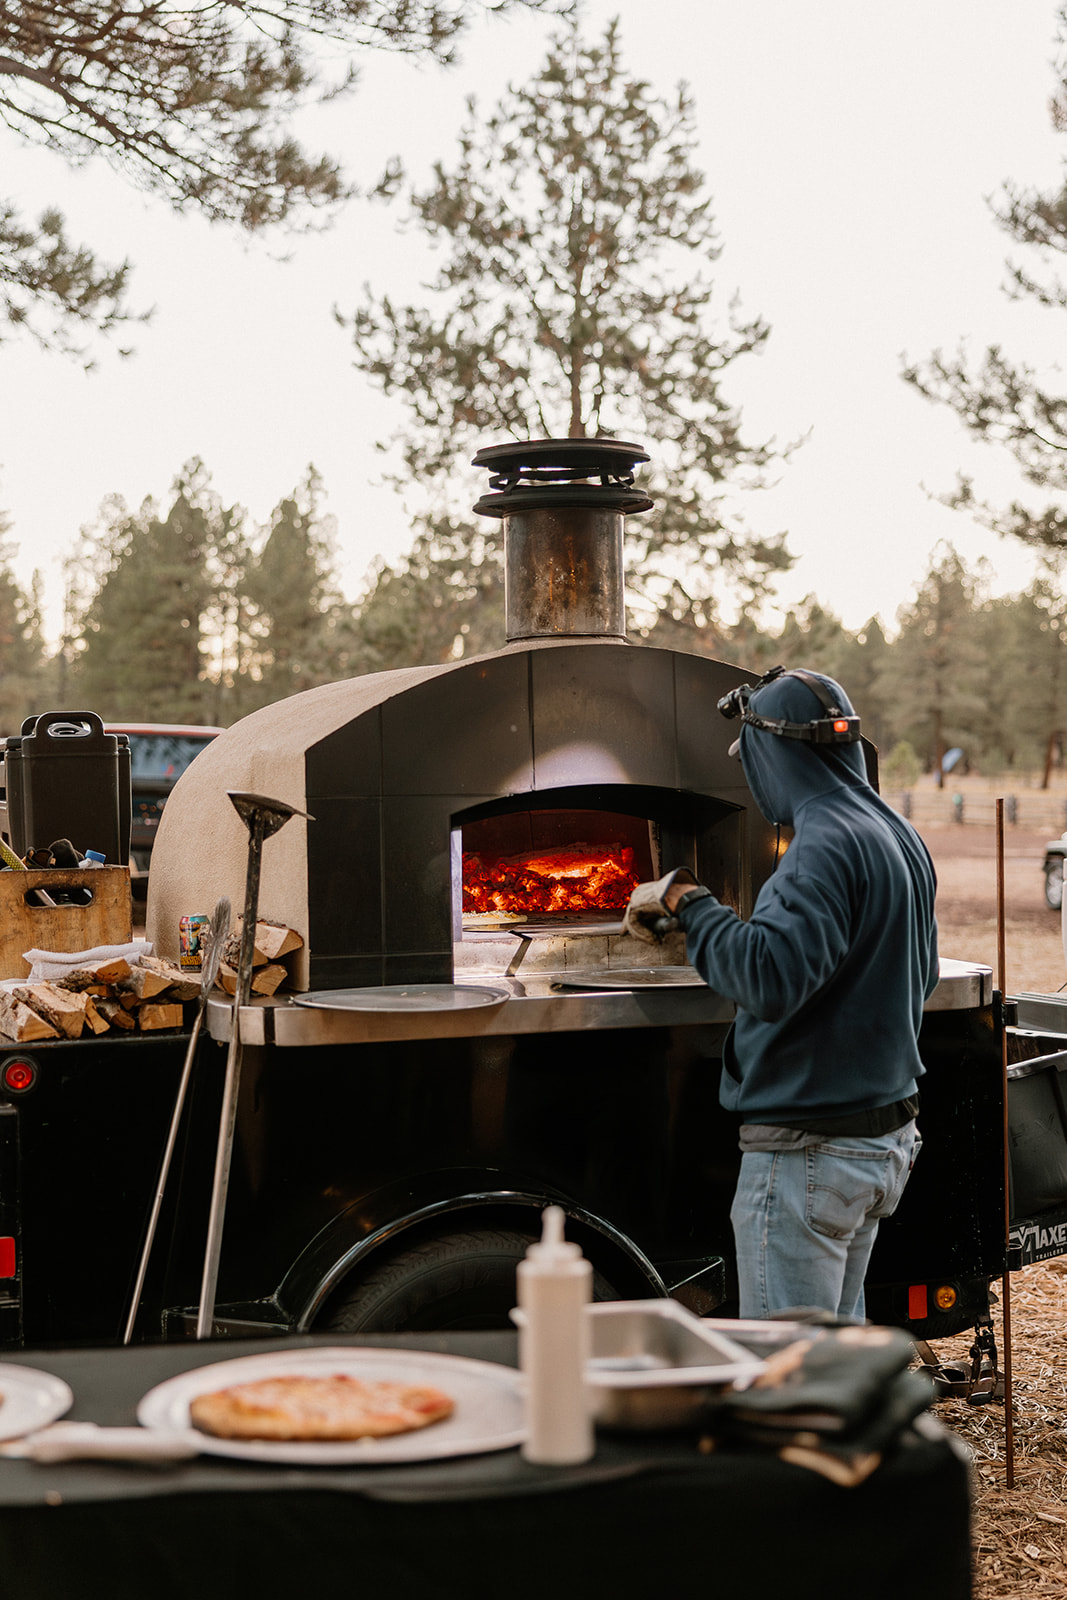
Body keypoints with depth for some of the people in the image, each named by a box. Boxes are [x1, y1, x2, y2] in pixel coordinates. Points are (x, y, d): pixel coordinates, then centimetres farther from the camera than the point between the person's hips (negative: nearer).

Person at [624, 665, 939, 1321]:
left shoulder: (828, 845, -21)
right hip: (888, 1137, 10)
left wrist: (685, 899, -20)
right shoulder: (899, 837, 11)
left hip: (810, 1153, -10)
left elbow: (770, 979, -32)